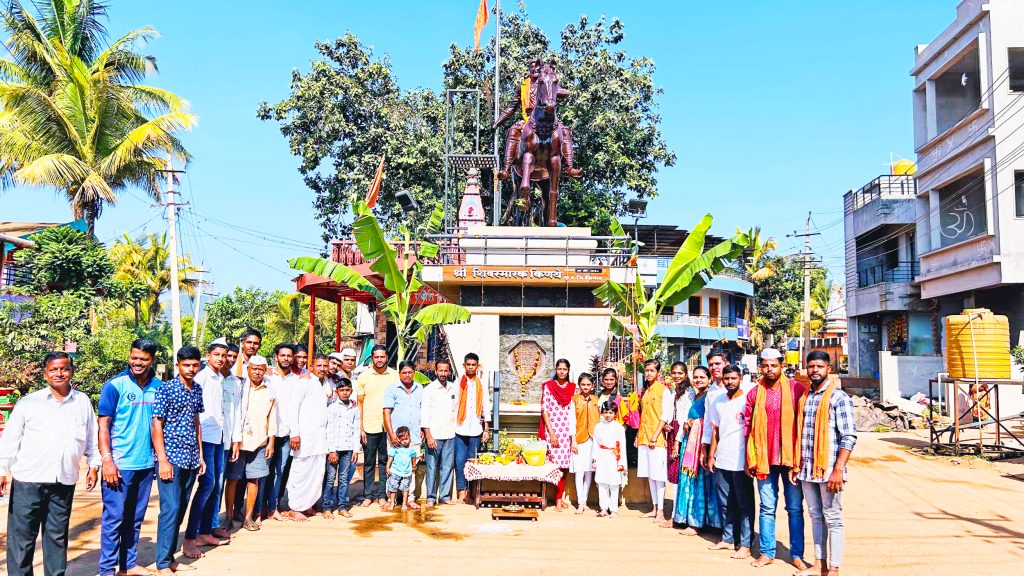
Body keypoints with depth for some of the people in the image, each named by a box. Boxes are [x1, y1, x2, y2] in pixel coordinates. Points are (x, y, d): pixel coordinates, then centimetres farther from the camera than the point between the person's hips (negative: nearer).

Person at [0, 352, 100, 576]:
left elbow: (91, 437, 15)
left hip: (65, 482, 2)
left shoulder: (83, 402, 8)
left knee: (57, 536, 11)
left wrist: (93, 465, 13)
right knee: (22, 535, 2)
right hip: (28, 481, -2)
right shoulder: (28, 402, 0)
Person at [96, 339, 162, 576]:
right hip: (119, 464, -4)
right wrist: (107, 459, -14)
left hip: (146, 463, 4)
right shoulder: (115, 385, -7)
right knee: (114, 517, 1)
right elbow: (103, 425, -7)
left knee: (135, 517, 13)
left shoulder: (158, 386, 5)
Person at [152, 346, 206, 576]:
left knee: (181, 509, 11)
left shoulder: (197, 390, 10)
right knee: (171, 509, -7)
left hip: (191, 459, 6)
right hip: (171, 458, -6)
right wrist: (162, 460, -14)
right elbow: (156, 425, -10)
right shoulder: (165, 389, -9)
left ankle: (170, 557, 22)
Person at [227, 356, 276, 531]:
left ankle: (248, 517, 14)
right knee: (233, 479, 3)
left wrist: (271, 443, 8)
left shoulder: (269, 393, 9)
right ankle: (229, 516, 14)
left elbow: (272, 421, 12)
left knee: (254, 480, 5)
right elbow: (232, 416, -3)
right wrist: (234, 441, -8)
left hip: (259, 443, 3)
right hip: (238, 442, -3)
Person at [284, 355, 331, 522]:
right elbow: (292, 407, -11)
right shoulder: (305, 380, -5)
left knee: (317, 473, 8)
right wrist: (294, 433, -15)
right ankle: (295, 508, 7)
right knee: (301, 472, -3)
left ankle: (307, 504, 20)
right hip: (305, 435, -7)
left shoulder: (325, 383, 17)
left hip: (320, 437, 7)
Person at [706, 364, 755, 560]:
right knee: (726, 504, 13)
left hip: (741, 462, -5)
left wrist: (750, 458, -11)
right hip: (721, 461, 5)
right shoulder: (717, 401, 10)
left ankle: (745, 544, 8)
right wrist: (711, 455, 11)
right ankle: (728, 539, 23)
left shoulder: (747, 400, -6)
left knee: (744, 505, 2)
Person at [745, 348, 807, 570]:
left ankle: (797, 554, 15)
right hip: (764, 459, 2)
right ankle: (767, 552, 17)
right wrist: (749, 460, 5)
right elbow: (748, 428, 6)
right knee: (767, 508, 8)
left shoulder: (796, 388, -4)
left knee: (795, 508, 6)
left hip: (791, 457, -1)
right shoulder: (754, 393, 3)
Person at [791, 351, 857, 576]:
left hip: (828, 469, -6)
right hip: (807, 469, 6)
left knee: (832, 519, 3)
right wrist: (795, 465, 13)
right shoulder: (804, 397, 11)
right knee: (815, 516, 14)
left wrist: (838, 470, -18)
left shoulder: (839, 397, -8)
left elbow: (849, 437, -12)